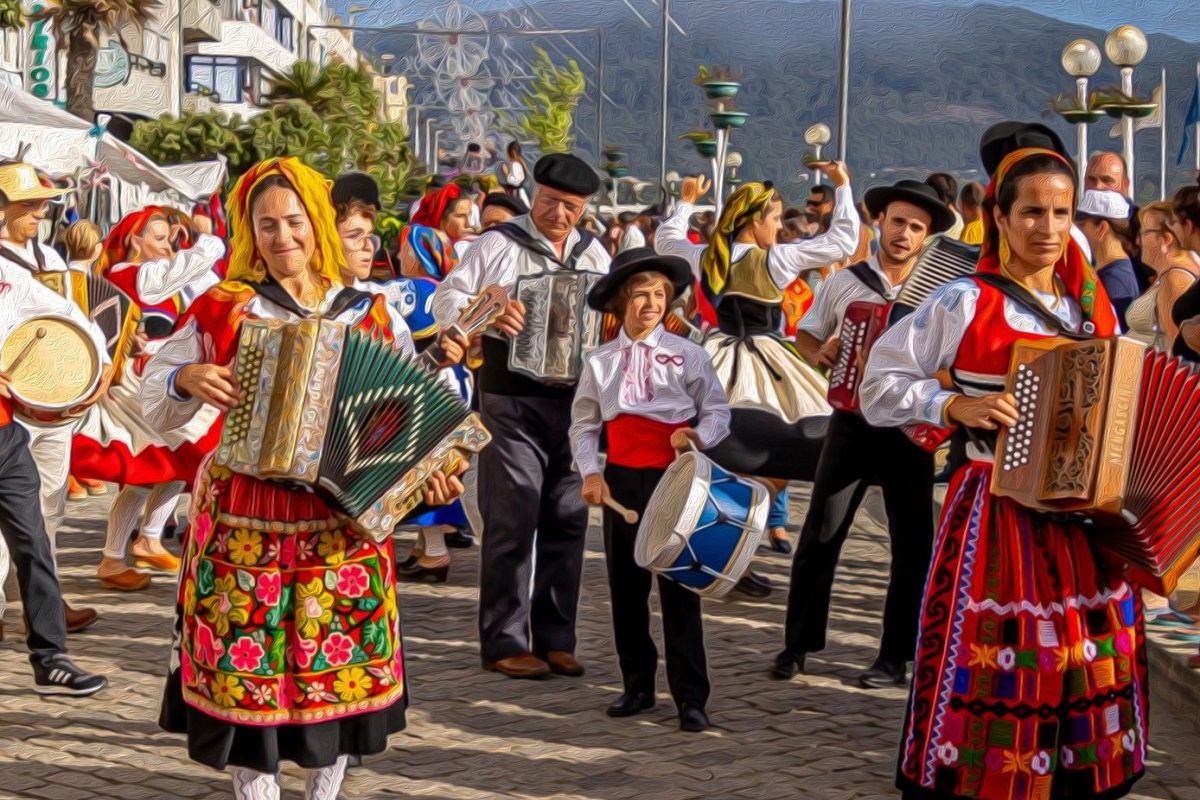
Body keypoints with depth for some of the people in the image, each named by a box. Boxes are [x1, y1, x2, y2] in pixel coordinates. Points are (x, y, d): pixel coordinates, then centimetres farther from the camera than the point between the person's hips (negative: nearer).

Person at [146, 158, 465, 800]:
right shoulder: (224, 308, 1)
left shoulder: (370, 314, 4)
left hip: (342, 522, 1)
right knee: (248, 665, 1)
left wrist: (429, 468, -9)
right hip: (243, 520, -1)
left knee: (342, 665, 7)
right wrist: (187, 379, -15)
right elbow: (155, 393, 6)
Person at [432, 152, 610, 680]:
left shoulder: (594, 253, 15)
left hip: (578, 400, 5)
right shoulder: (500, 244, -1)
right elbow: (446, 299, -5)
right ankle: (503, 643, 3)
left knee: (568, 518, 7)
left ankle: (555, 639, 16)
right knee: (513, 520, -4)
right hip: (513, 402, -5)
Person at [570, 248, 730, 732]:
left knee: (679, 587, -1)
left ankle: (690, 697, 4)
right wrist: (590, 472, -6)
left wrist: (699, 435, -20)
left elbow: (717, 412, 1)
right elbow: (584, 424, 8)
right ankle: (637, 686, 23)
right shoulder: (600, 362, 6)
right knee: (625, 587, 10)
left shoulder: (687, 355, -1)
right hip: (621, 480, 3)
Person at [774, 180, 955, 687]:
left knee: (911, 543, 3)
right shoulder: (843, 282, 4)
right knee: (820, 535, 0)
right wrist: (817, 354, -7)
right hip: (851, 422, 1)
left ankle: (896, 657, 14)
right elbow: (805, 335, 14)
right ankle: (798, 644, 13)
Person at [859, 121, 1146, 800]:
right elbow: (881, 382, -3)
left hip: (1088, 521, 5)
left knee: (1089, 669, 7)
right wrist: (956, 406, -15)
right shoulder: (966, 305, -6)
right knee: (993, 670, -4)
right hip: (999, 519, -5)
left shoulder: (1096, 310, 9)